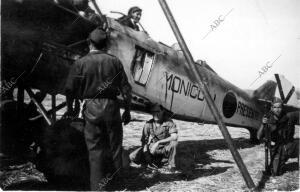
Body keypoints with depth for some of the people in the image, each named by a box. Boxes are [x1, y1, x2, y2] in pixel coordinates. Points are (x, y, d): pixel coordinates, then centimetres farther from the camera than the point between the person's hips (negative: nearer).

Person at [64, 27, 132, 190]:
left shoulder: (80, 63, -1)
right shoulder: (114, 61, 2)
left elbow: (70, 89, -1)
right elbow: (126, 88, 2)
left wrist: (70, 107, 15)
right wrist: (127, 110, 10)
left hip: (91, 109, -1)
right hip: (111, 106, 1)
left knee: (95, 149, 6)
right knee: (115, 146, 12)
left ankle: (97, 186, 11)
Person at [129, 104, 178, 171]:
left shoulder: (168, 122, -15)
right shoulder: (148, 124, -9)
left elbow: (175, 137, -28)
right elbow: (144, 141, -5)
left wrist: (158, 142, -31)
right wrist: (145, 153, -18)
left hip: (164, 150, -3)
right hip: (151, 149, 3)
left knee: (174, 143, -36)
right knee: (132, 157, -16)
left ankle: (171, 164, -12)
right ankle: (156, 162, 2)